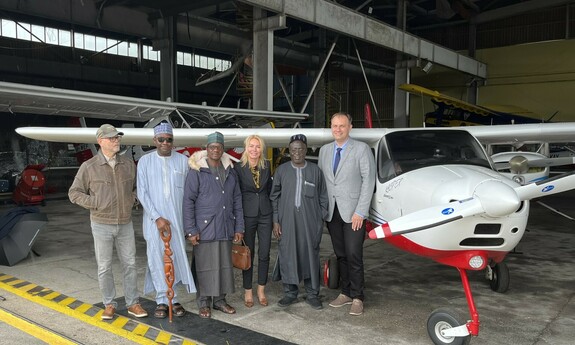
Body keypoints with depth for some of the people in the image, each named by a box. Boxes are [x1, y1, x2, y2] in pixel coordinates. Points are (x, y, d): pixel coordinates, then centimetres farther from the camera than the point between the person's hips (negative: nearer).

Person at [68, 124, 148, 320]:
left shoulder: (128, 164, 2)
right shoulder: (89, 167, -7)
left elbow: (137, 186, 17)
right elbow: (74, 193, -1)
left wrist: (133, 199, -1)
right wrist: (95, 204, -10)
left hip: (125, 224, 3)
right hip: (101, 225, -3)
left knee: (129, 264, 8)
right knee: (104, 267, 7)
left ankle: (132, 303, 19)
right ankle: (109, 305, 21)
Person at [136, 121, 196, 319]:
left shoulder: (183, 161, 1)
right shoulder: (145, 161, 2)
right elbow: (142, 193, -1)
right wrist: (157, 217, -9)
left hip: (178, 218, 1)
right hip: (154, 219, 0)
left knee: (177, 257, 3)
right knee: (157, 259, 2)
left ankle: (166, 299, 16)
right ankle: (165, 299, 13)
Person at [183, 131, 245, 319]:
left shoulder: (230, 171, 10)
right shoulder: (196, 171, -5)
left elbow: (237, 200, 12)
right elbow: (188, 201, -7)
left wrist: (239, 227, 8)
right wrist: (190, 230, -11)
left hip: (226, 229, 5)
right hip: (204, 229, -4)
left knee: (225, 265, 10)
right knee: (205, 265, 3)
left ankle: (220, 300, 25)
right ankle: (204, 302, 18)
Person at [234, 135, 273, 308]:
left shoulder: (267, 166, 5)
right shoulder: (238, 168, -5)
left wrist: (272, 209, 9)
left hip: (265, 214, 3)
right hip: (247, 214, -2)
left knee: (264, 254, 5)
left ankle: (261, 290, 21)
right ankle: (248, 292, 19)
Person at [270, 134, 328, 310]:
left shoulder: (315, 170, 3)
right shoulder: (282, 170, 4)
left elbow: (322, 197, 8)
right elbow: (274, 197, 6)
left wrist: (321, 220, 3)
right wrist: (275, 221, 1)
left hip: (310, 222, 0)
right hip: (287, 221, 1)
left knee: (311, 255, 5)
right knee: (288, 255, 5)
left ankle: (312, 294, 18)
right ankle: (290, 292, 20)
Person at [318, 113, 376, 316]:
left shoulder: (361, 149, -3)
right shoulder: (324, 150, 11)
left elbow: (369, 180, -7)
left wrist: (360, 212, -13)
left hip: (353, 213, -4)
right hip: (332, 213, 5)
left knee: (353, 255, -5)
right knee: (340, 255, 11)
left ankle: (357, 298, 8)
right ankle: (345, 293, 23)